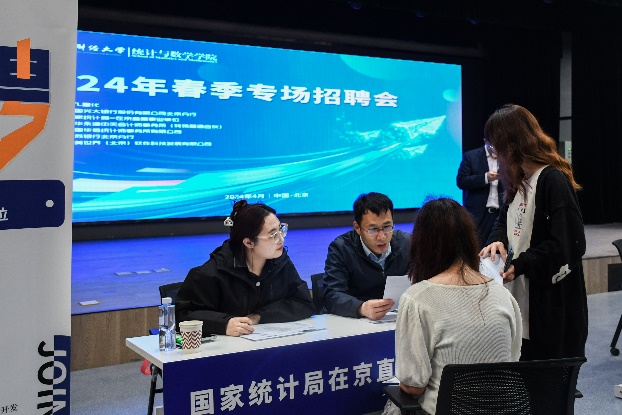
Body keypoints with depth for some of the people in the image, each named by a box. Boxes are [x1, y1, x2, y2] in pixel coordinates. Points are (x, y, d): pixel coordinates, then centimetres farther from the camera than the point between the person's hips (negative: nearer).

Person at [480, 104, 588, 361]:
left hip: (552, 308, -8)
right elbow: (505, 220, 20)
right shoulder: (520, 181, 12)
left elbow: (568, 245, -21)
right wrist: (498, 241, -3)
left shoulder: (554, 181, -17)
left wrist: (519, 266, -20)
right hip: (522, 299, 8)